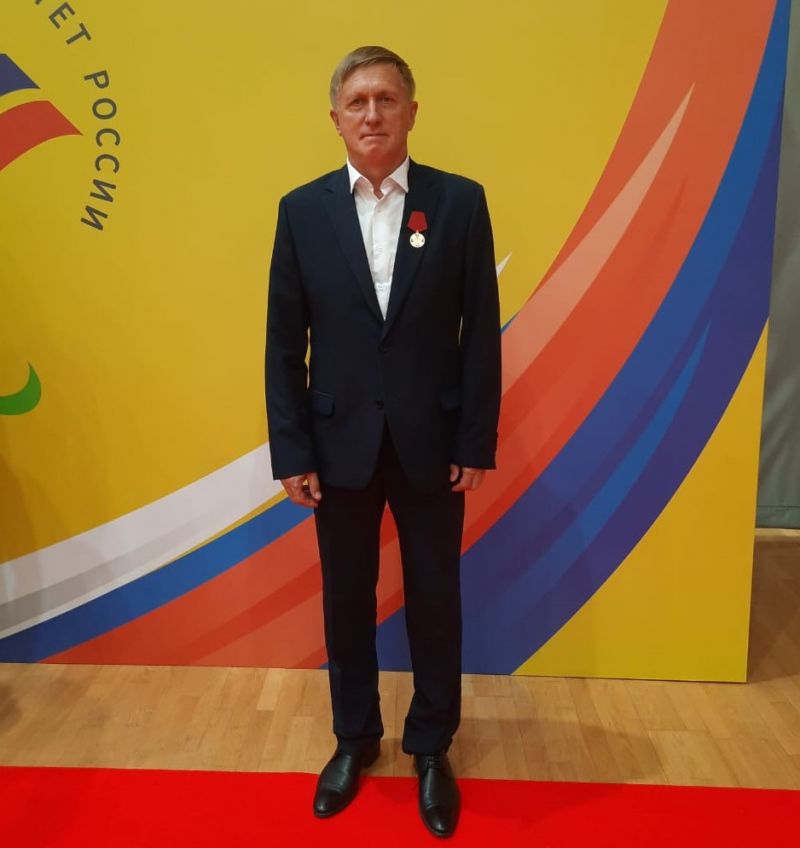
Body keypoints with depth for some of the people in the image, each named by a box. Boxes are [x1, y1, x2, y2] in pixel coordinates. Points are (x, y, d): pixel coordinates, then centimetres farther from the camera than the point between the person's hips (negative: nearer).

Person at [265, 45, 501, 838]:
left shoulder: (460, 202, -3)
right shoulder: (301, 210, 0)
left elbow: (481, 331, -3)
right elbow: (284, 343, 0)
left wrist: (478, 442, -6)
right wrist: (291, 452, -3)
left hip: (431, 444, -1)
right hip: (339, 444, 1)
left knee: (435, 600, 12)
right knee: (347, 599, 15)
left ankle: (431, 744, 33)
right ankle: (355, 736, 37)